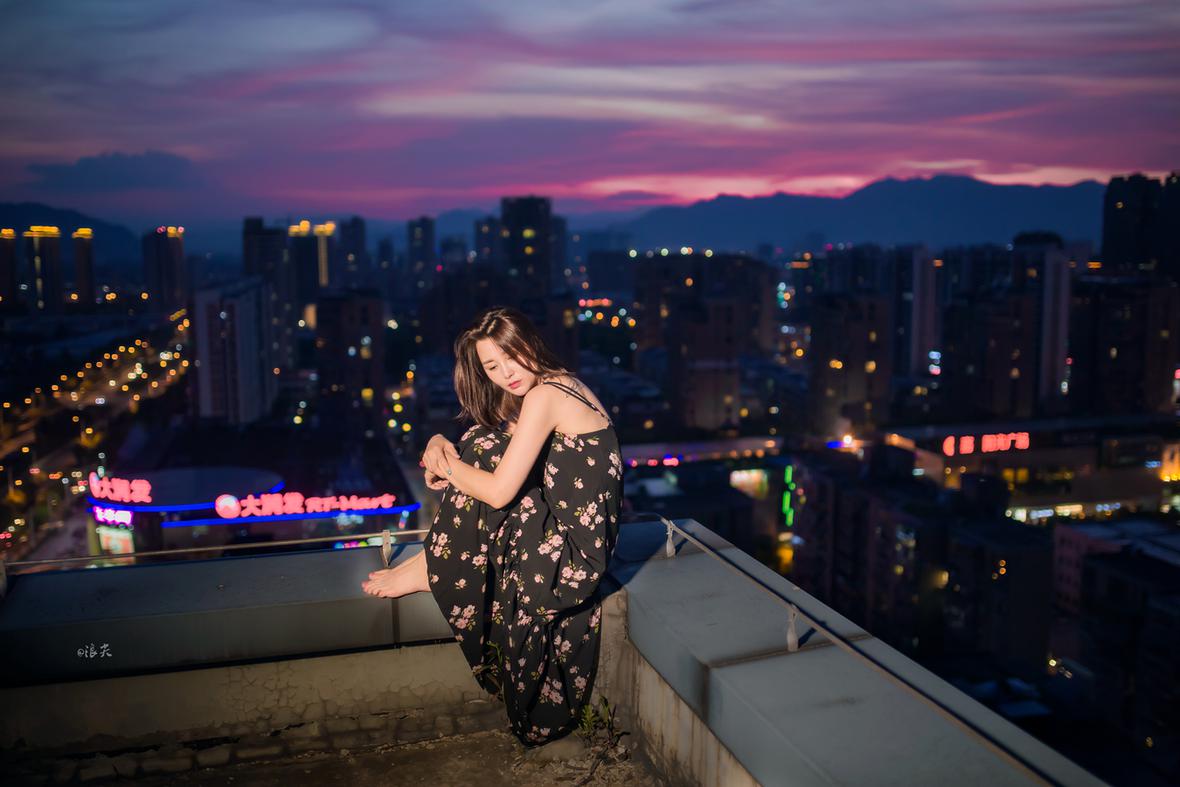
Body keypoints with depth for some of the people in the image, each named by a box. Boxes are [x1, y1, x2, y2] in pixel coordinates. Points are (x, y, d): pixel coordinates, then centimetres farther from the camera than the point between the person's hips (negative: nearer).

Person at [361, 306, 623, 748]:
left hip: (573, 556, -10)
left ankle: (432, 569, 11)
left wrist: (442, 462, -4)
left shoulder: (543, 396, -19)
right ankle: (438, 561, 14)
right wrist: (441, 446, 0)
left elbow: (499, 492, -22)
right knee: (483, 446, 8)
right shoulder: (563, 385, 12)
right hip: (583, 541, 10)